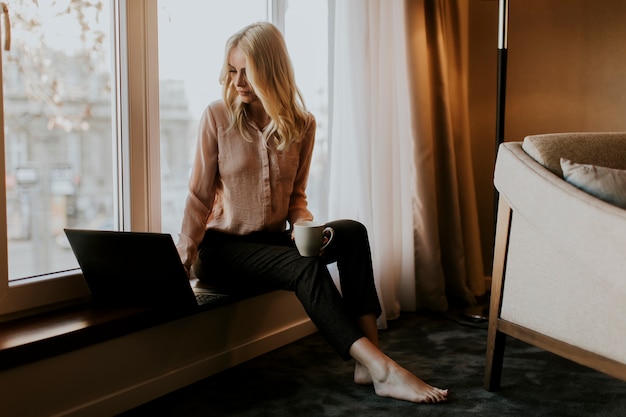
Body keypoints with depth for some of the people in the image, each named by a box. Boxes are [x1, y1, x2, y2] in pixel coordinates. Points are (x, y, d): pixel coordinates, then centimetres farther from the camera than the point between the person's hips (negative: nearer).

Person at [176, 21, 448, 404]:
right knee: (305, 266, -31)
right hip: (221, 246, -4)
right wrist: (184, 257, -13)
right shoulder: (217, 117, -6)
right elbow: (200, 196, -4)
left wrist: (304, 227, -12)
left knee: (351, 232, -22)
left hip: (273, 240, 4)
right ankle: (383, 370, -33)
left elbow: (296, 197, 10)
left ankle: (369, 363, -29)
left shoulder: (302, 125, 2)